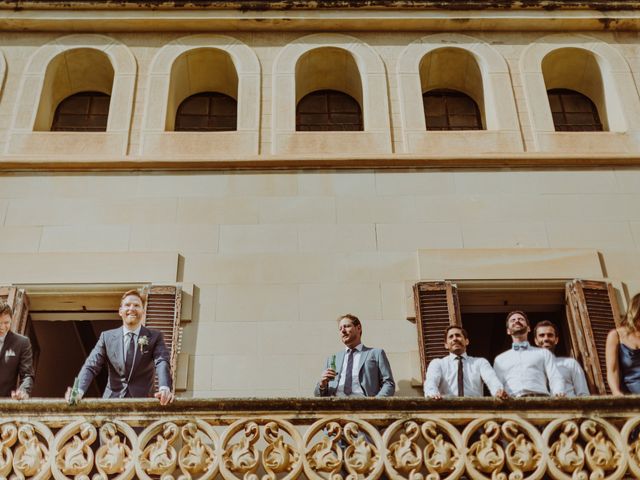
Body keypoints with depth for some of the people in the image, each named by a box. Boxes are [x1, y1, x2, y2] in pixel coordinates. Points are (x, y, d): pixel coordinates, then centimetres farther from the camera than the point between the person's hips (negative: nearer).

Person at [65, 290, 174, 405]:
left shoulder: (155, 337, 5)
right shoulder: (107, 337, 9)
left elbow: (162, 363, -10)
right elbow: (91, 366, 1)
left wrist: (165, 388, -32)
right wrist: (79, 390, -20)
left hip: (143, 401, -1)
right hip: (112, 400, 1)